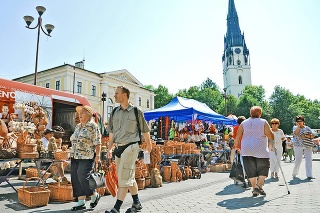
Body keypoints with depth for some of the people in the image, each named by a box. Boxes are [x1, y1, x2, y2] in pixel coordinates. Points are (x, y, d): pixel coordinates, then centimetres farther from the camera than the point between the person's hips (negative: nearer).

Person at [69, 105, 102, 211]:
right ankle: (81, 201, 15)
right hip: (75, 157, 8)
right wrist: (72, 154, 18)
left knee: (83, 177, -12)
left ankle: (95, 195, 12)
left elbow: (97, 143, -11)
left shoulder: (93, 126, -7)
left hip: (87, 157, -8)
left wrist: (97, 155, -16)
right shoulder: (77, 126, 16)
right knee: (75, 178, 5)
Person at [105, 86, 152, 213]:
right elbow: (111, 132, 13)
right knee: (130, 177, 15)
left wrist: (148, 146, 11)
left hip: (130, 147, -6)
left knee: (124, 178, -7)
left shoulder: (136, 111, -6)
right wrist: (110, 148, 7)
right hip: (119, 147, 6)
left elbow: (145, 130, 3)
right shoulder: (115, 112, 9)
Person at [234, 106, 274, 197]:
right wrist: (271, 143, 18)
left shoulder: (243, 123, 8)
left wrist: (236, 147, 14)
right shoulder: (263, 122, -1)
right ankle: (258, 186, -2)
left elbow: (237, 137, 5)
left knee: (251, 170, 10)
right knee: (263, 169, 11)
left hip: (246, 150, 3)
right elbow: (271, 136, -2)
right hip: (260, 150, -3)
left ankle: (254, 189, 13)